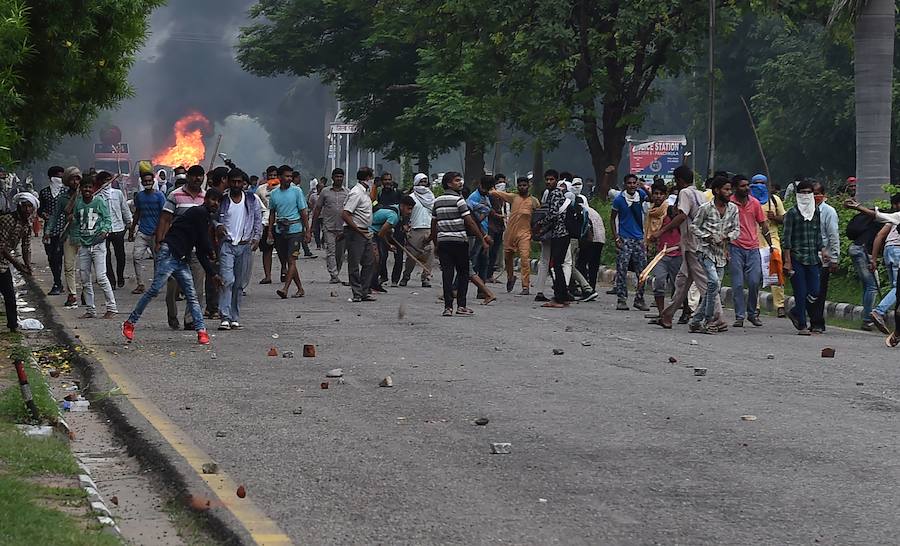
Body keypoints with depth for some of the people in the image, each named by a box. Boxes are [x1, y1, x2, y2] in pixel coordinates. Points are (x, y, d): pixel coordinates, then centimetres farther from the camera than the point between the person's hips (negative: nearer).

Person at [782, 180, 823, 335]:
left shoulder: (816, 212, 12)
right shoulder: (792, 213, -4)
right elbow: (787, 238, -6)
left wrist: (821, 252, 13)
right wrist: (787, 261, -11)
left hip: (812, 259, 5)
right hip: (797, 258, -5)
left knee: (814, 292, 0)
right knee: (800, 292, -5)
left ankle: (795, 313, 24)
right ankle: (801, 326, 2)